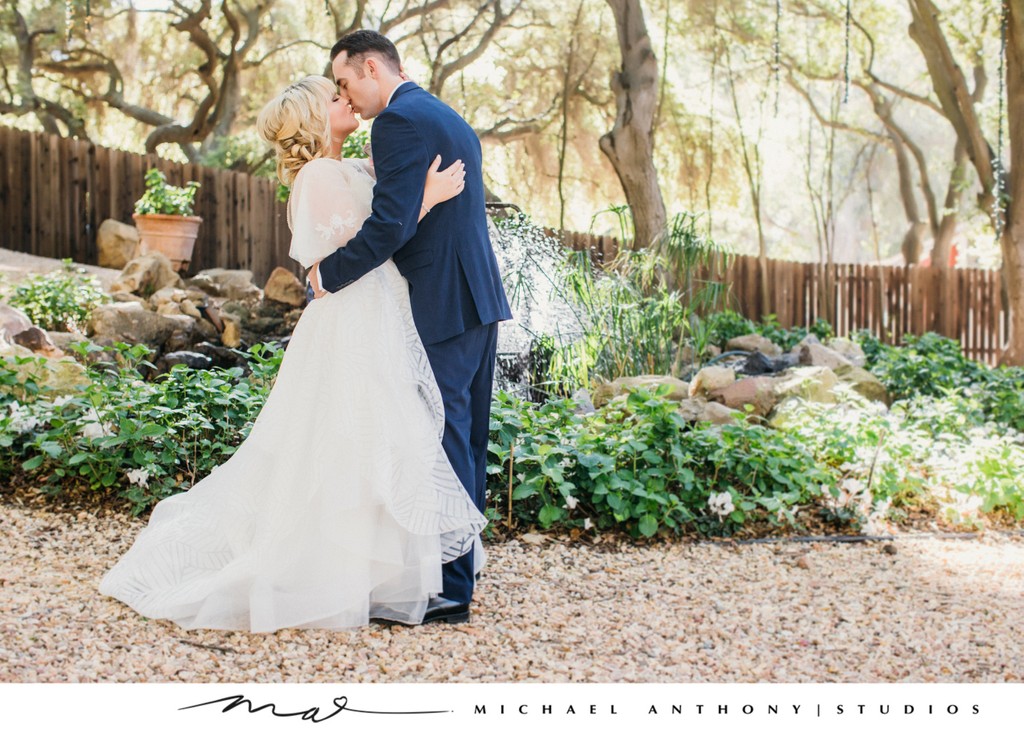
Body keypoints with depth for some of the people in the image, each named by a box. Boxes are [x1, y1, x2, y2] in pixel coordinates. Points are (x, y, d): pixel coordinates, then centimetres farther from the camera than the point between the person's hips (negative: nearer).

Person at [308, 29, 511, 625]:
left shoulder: (399, 122, -11)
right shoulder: (450, 119, 20)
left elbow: (392, 224, -20)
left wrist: (329, 274, -9)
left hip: (441, 306, -10)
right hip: (479, 297, 10)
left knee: (443, 442, -6)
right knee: (467, 438, 15)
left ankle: (451, 590, -1)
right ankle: (460, 565, 25)